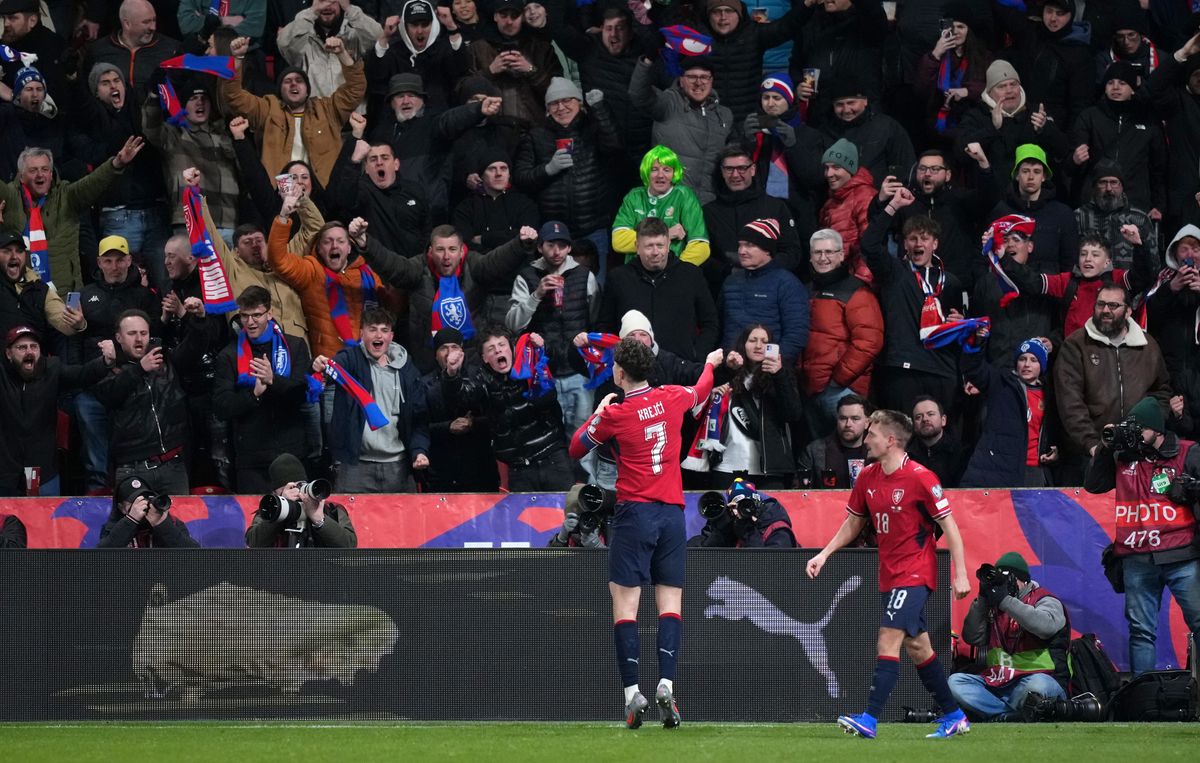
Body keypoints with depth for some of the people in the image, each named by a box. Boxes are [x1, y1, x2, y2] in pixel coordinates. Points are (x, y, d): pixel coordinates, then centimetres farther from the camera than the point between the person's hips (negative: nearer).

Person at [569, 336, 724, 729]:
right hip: (673, 512, 4)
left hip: (635, 513, -4)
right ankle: (666, 685, -11)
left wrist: (598, 412, 18)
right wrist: (710, 364, 51)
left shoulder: (614, 414, -8)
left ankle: (632, 693, -10)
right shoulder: (672, 397, 5)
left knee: (625, 602, -2)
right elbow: (700, 391, 30)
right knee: (670, 601, 2)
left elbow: (576, 449, 7)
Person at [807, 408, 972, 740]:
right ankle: (953, 716, 22)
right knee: (916, 645, 12)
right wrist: (824, 554, 9)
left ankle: (869, 719, -22)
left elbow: (949, 526, -12)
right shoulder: (867, 478, 6)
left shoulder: (920, 478, -15)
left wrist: (961, 574, -15)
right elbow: (853, 524, 19)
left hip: (915, 573, -8)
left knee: (888, 638, -17)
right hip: (889, 574, 8)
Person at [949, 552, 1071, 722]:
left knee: (1036, 685, -41)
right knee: (955, 682, -17)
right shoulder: (993, 607, 17)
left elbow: (1046, 626, -22)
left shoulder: (1045, 601, 1)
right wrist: (982, 599, -3)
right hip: (997, 681, 6)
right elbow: (972, 638, 7)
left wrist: (1005, 600, -18)